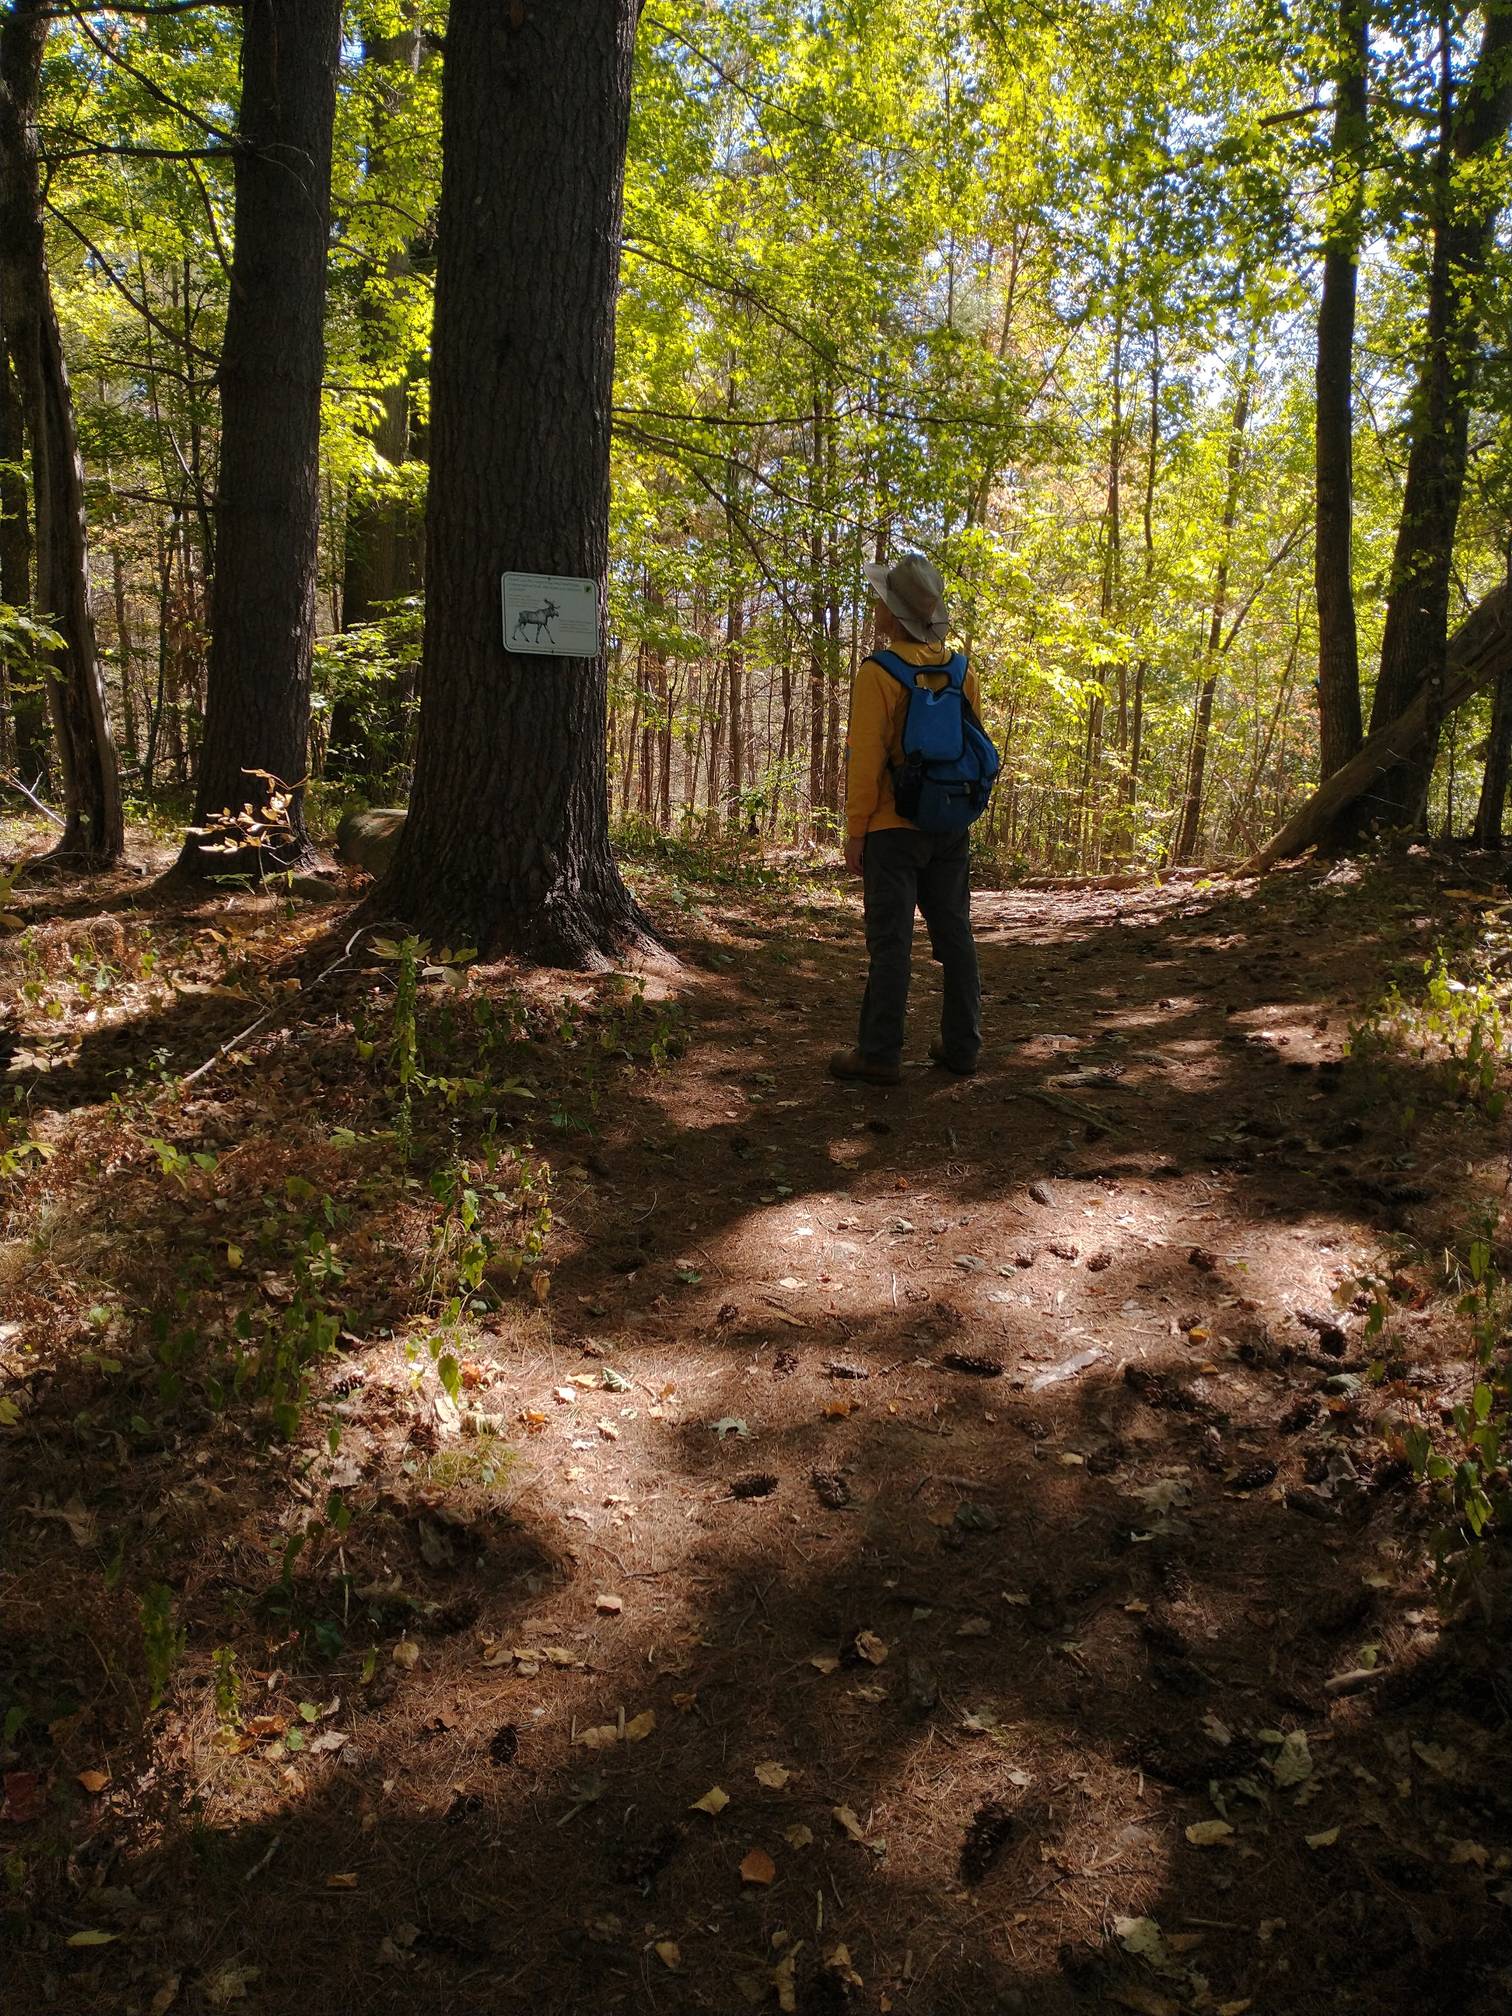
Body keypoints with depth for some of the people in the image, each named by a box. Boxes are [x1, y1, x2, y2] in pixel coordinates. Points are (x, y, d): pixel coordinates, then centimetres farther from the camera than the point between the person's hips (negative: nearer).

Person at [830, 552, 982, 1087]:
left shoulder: (879, 672, -12)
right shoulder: (962, 672, 7)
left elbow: (866, 758, -15)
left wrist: (855, 832, -9)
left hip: (893, 828, -6)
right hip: (951, 828, 6)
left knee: (890, 940, -3)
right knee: (954, 933, 11)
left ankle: (879, 1054, 0)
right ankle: (961, 1045, 17)